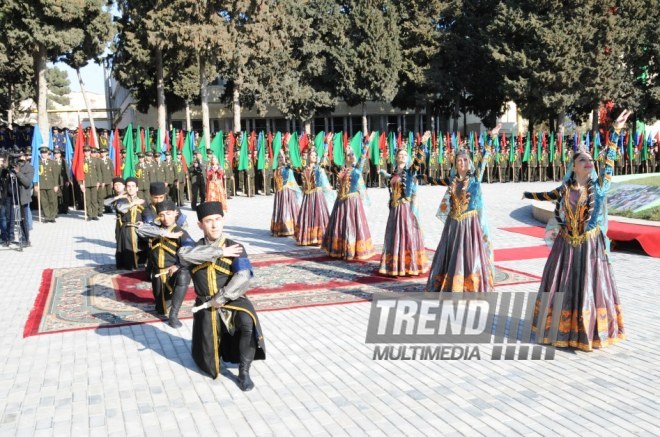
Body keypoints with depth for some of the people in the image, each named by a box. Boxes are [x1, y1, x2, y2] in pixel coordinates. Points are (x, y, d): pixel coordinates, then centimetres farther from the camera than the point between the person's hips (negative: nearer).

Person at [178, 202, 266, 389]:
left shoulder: (235, 248, -3)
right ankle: (222, 345, 41)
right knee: (208, 362, 4)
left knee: (248, 322, -36)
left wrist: (221, 298, -22)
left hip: (232, 301, -2)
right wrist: (220, 252, -21)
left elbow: (243, 277, -17)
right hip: (206, 306, 2)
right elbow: (183, 255, -22)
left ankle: (243, 372, -18)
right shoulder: (196, 248, 3)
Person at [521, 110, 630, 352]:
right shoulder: (565, 188, 2)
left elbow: (609, 159, -10)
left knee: (589, 286, 3)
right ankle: (563, 329, 19)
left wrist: (615, 131, -16)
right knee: (563, 286, 7)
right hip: (566, 245, 2)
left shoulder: (598, 186, -3)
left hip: (590, 246, -2)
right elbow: (550, 195, 22)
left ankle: (589, 330, 13)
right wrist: (528, 195, 37)